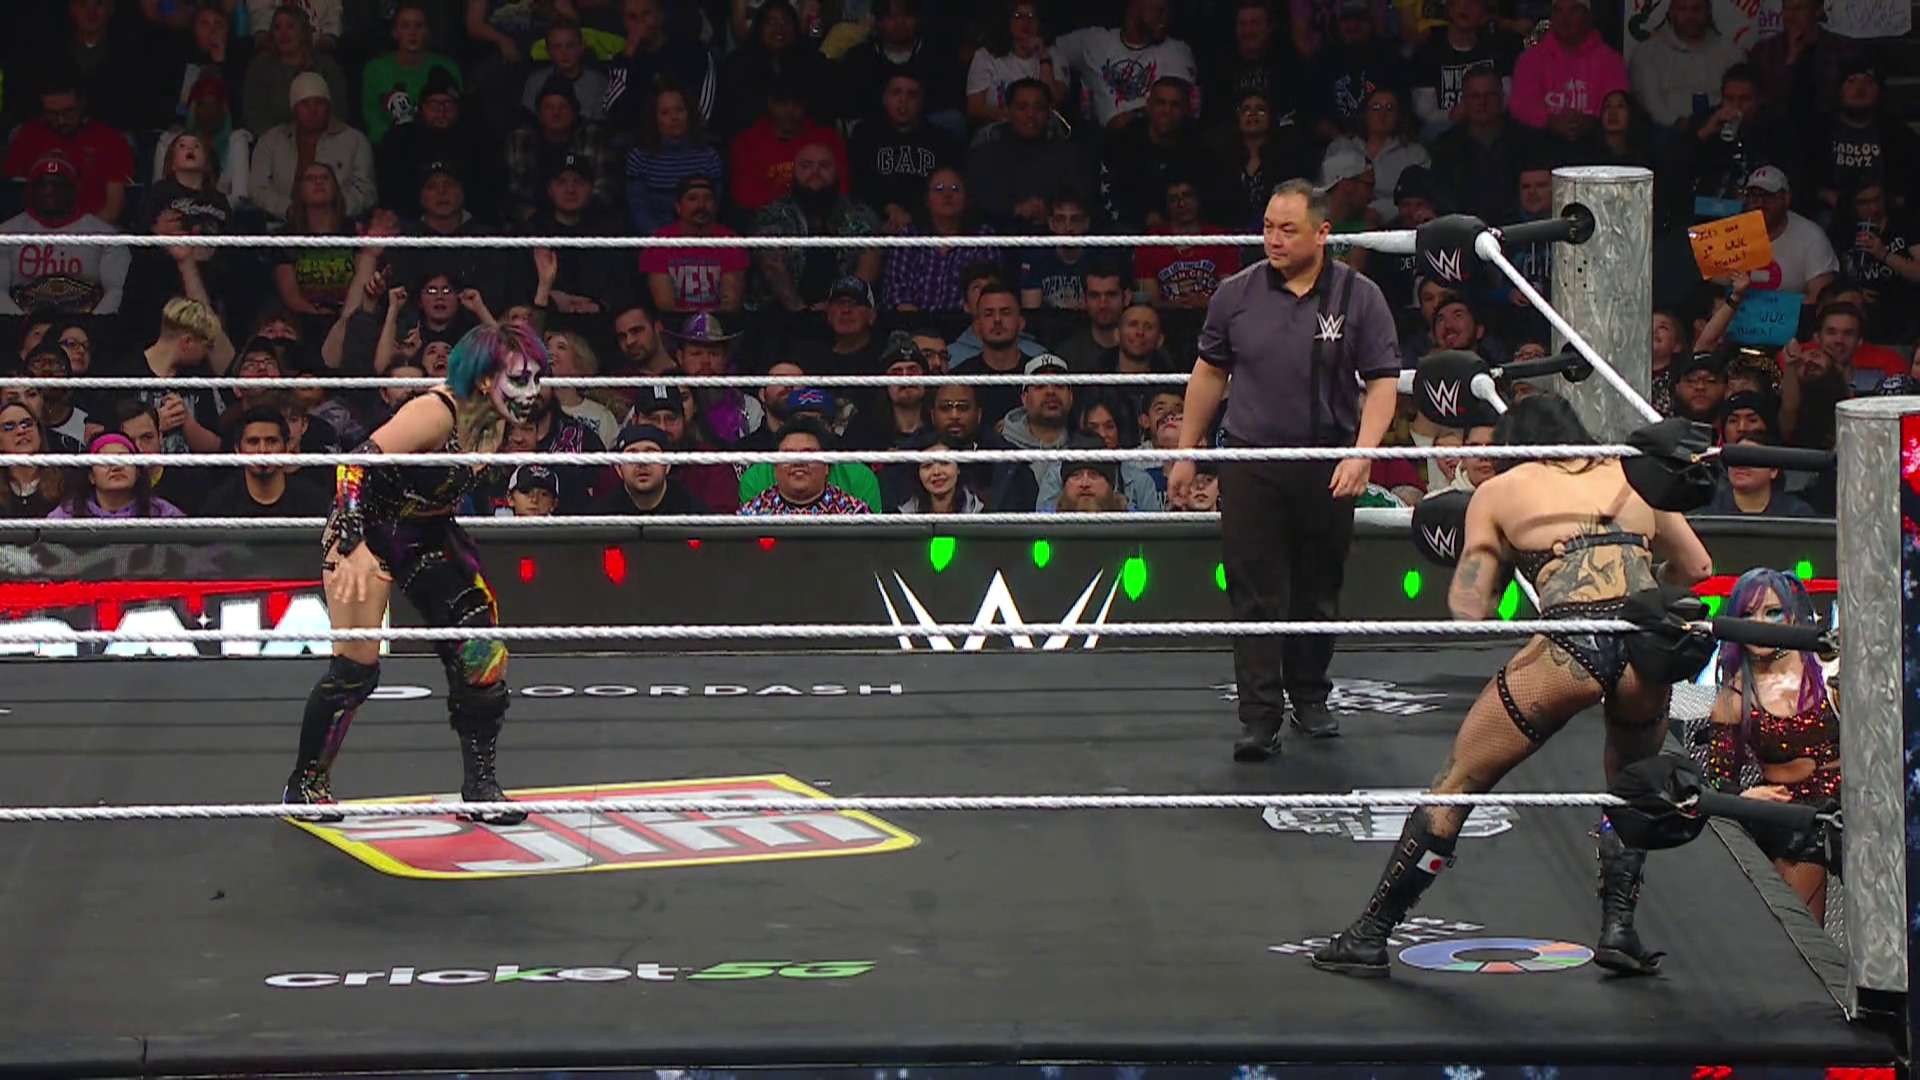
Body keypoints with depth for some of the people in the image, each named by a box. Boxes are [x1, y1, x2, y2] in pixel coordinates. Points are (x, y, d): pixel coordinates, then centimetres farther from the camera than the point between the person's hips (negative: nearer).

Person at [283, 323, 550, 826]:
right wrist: (351, 547, -47)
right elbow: (357, 465, -38)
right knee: (356, 668, -8)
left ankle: (480, 784, 10)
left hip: (429, 539, 8)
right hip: (367, 533, -8)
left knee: (482, 658, -2)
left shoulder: (495, 426, -5)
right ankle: (306, 782, 12)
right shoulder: (435, 413, -30)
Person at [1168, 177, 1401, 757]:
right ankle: (1259, 719, -5)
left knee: (1319, 591, 12)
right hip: (1250, 464, 0)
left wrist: (1362, 454, -17)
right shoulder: (1237, 294, 2)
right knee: (1255, 594, -5)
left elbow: (1383, 382, -3)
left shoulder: (1358, 297, -3)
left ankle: (1310, 697, 29)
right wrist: (1186, 453, 13)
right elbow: (1209, 373, 12)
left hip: (1326, 467, 0)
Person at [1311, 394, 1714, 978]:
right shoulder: (1630, 477, 26)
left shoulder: (1499, 492, 18)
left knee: (1457, 784, 13)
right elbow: (1696, 567, 30)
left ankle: (1369, 935, 17)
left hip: (1571, 646, -3)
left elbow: (1468, 609, 11)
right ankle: (1619, 928, 21)